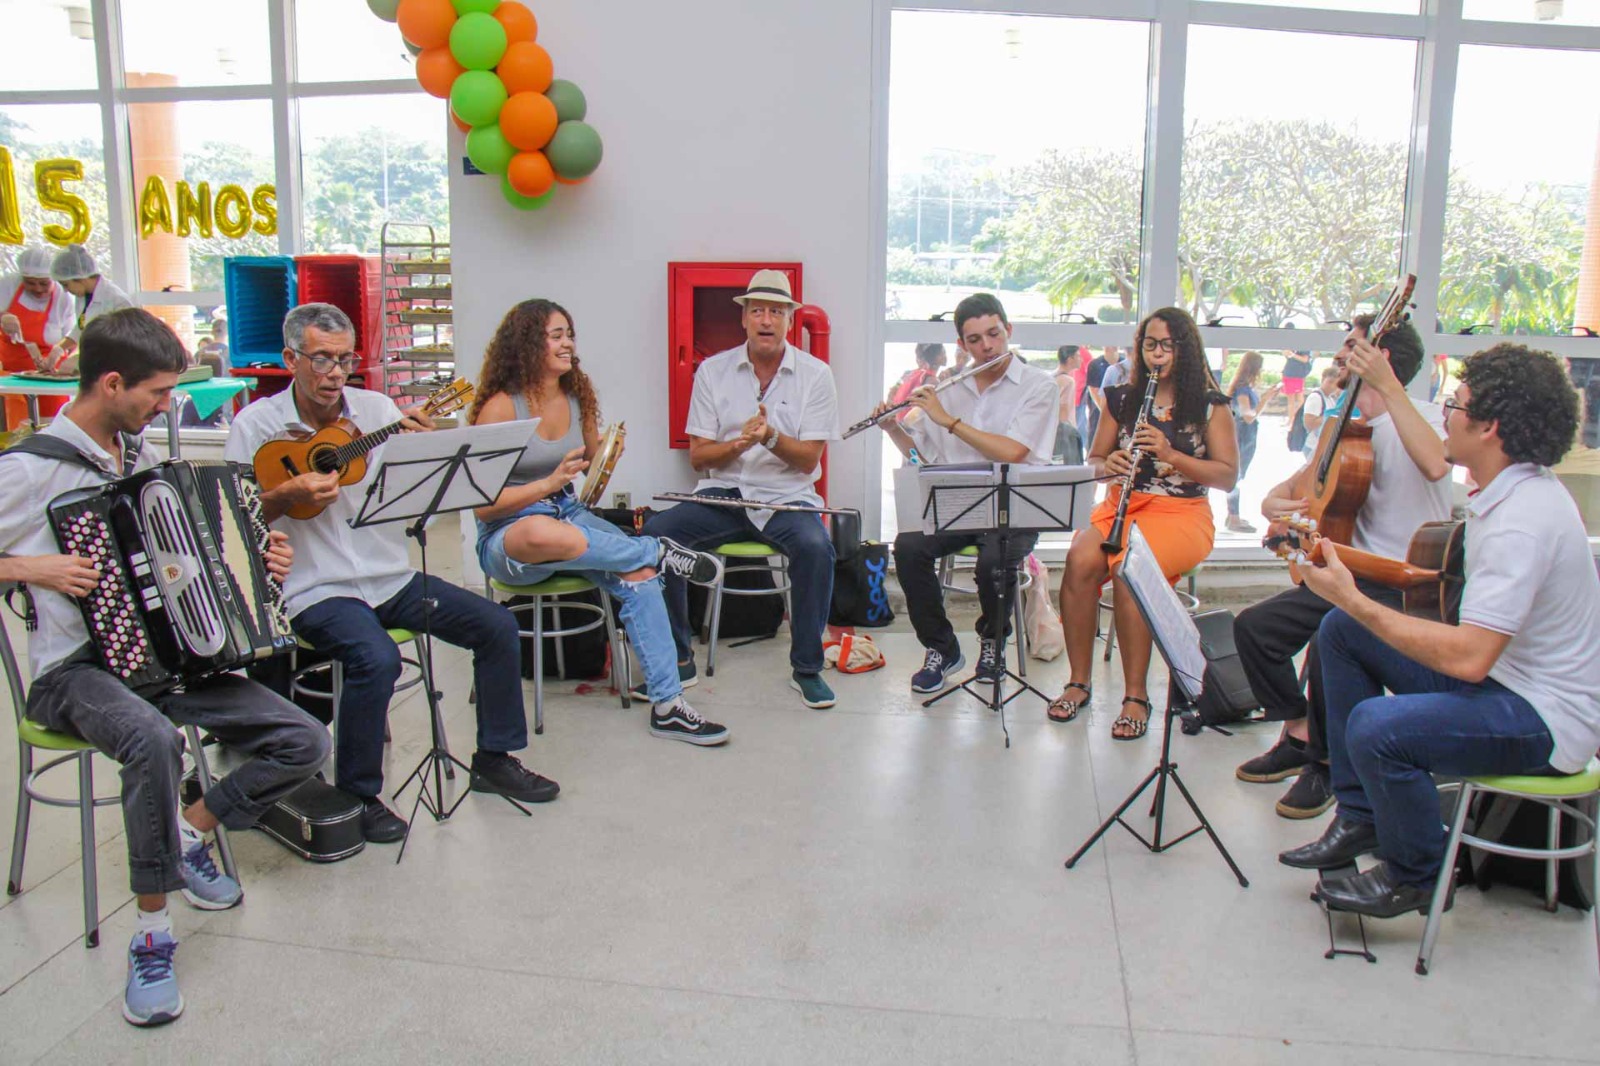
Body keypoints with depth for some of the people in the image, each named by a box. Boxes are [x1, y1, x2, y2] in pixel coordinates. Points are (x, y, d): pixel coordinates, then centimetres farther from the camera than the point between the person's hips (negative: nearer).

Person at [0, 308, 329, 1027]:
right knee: (154, 739, -39)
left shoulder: (142, 455, 13)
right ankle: (152, 935, -24)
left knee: (304, 741, -10)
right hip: (76, 670, -6)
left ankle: (189, 834, 12)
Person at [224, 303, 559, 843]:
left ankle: (494, 759, 12)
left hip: (391, 577, 5)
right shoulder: (256, 425, -2)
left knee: (497, 626, -6)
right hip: (316, 590, -5)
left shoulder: (377, 408, 6)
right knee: (377, 659, -32)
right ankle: (356, 796, -8)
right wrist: (287, 494, -21)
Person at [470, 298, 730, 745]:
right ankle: (659, 552, -21)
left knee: (638, 575, -24)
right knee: (544, 534, -43)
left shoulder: (578, 397, 7)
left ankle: (667, 704, -20)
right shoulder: (500, 407, -11)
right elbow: (482, 504, -15)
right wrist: (548, 483, -25)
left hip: (569, 515, 5)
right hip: (506, 537, -5)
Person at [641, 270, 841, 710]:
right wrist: (738, 444, -16)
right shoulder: (713, 371, 6)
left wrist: (771, 437, -22)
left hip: (787, 497, -1)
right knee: (657, 531, -24)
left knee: (815, 546, -33)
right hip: (722, 493, 2)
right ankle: (677, 657, -8)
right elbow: (698, 456, 4)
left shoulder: (815, 374, 2)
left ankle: (806, 668, -14)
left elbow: (808, 460, -3)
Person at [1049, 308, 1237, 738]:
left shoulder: (1209, 405, 2)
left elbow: (1228, 476, -4)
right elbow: (1093, 460, 14)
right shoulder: (1122, 399, 12)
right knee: (1080, 559, -29)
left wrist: (1169, 454, -18)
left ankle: (1136, 696, -21)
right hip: (1121, 505, 3)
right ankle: (1078, 682, -16)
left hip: (1181, 514, -3)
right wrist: (1108, 464, -11)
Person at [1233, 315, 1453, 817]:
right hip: (1353, 573, 8)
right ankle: (1299, 738, 13)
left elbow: (1434, 464, -36)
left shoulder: (1427, 416, -10)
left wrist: (1388, 386, -36)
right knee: (1254, 626, -4)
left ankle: (1326, 764, -5)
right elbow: (1291, 486, 18)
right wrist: (1274, 503, -7)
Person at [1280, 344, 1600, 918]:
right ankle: (1361, 817, 13)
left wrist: (1353, 599, -27)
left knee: (1376, 727, -31)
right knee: (1340, 631, 5)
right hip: (1504, 672, 10)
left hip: (1549, 719, -10)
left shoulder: (1522, 521, -27)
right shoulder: (1514, 489, 5)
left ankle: (1415, 874, 1)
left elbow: (1468, 658, -33)